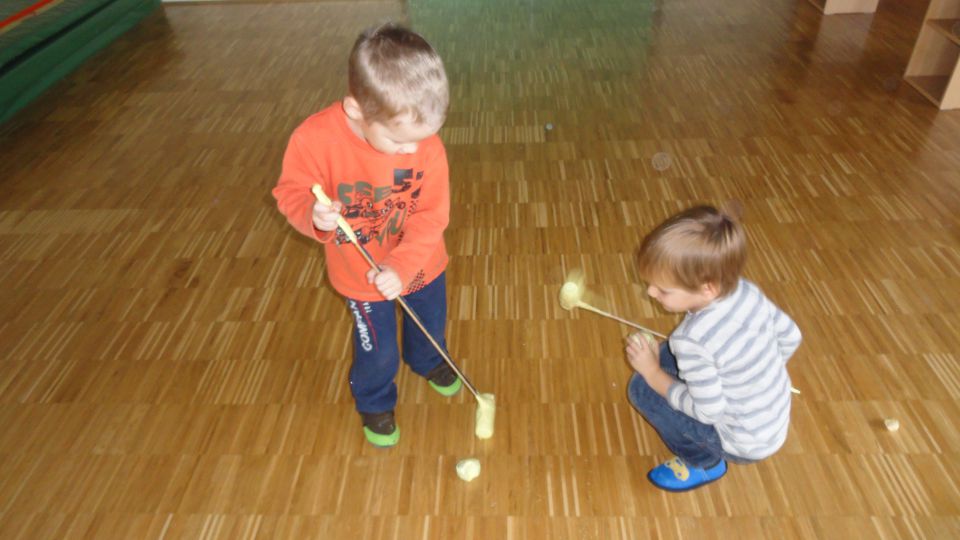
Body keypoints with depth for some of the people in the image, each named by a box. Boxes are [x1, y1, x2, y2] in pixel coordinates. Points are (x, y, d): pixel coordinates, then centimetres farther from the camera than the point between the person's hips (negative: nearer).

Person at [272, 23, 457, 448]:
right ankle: (375, 403, 48)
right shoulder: (315, 139, -29)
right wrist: (313, 214, -39)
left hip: (421, 264, 3)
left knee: (430, 324, 27)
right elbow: (291, 191, -15)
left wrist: (402, 268, -32)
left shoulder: (427, 146, -24)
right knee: (378, 350, 13)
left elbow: (431, 216, -20)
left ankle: (427, 361, 65)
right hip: (362, 275, -2)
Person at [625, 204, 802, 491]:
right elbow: (790, 337, 1)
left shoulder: (693, 339, -34)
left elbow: (709, 411, -25)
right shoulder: (747, 290, -14)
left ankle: (704, 464, 9)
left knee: (641, 387, -8)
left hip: (746, 445, -7)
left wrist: (653, 373, -16)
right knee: (670, 352, 11)